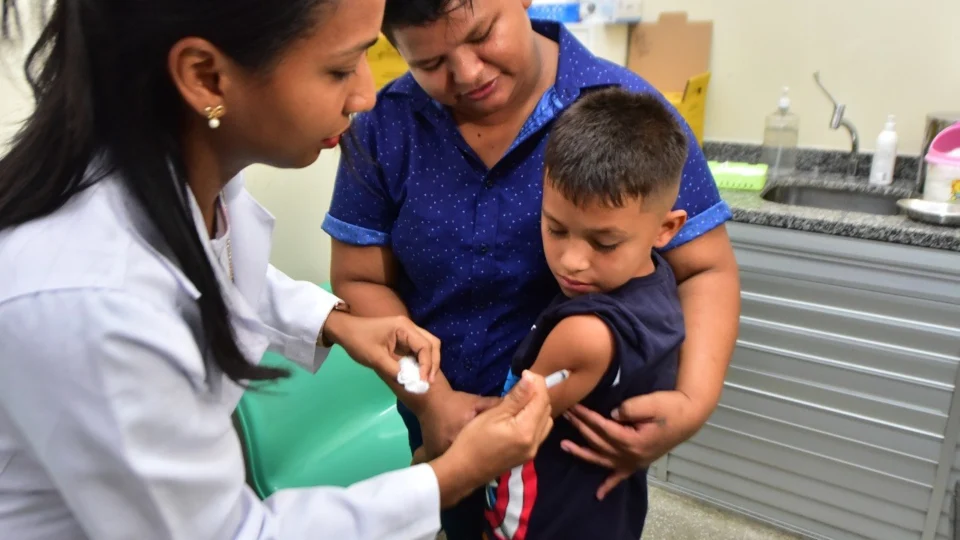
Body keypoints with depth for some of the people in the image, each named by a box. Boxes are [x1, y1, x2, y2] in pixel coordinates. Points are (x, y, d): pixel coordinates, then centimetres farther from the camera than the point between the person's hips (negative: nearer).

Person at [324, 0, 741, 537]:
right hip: (449, 432, 3)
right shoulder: (383, 127, -10)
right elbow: (359, 281, -6)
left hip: (589, 434, -2)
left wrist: (694, 403, -28)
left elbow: (707, 270, -12)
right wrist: (431, 400, -18)